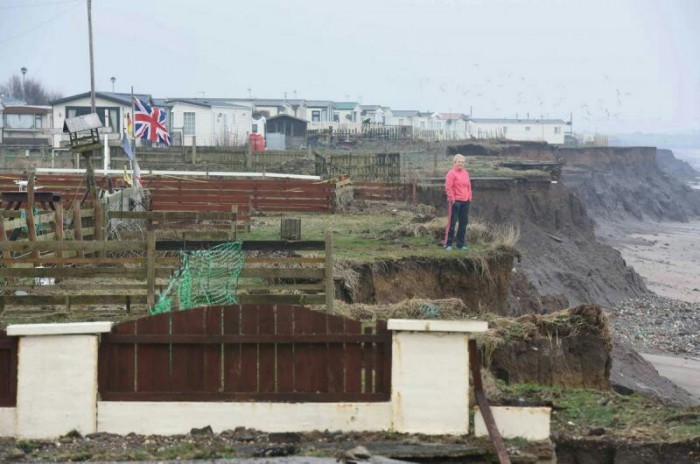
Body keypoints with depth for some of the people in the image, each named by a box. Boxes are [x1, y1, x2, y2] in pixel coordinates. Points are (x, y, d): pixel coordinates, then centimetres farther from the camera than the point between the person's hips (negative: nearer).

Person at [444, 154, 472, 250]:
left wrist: (469, 197, 11)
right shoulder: (451, 173, -7)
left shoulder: (466, 173, 15)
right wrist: (452, 198, -14)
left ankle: (461, 244, 15)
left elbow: (469, 186, 21)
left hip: (465, 202, 7)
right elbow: (448, 187, -11)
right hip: (455, 202, -7)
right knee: (452, 222, -5)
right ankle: (448, 244, -1)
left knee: (464, 222, 8)